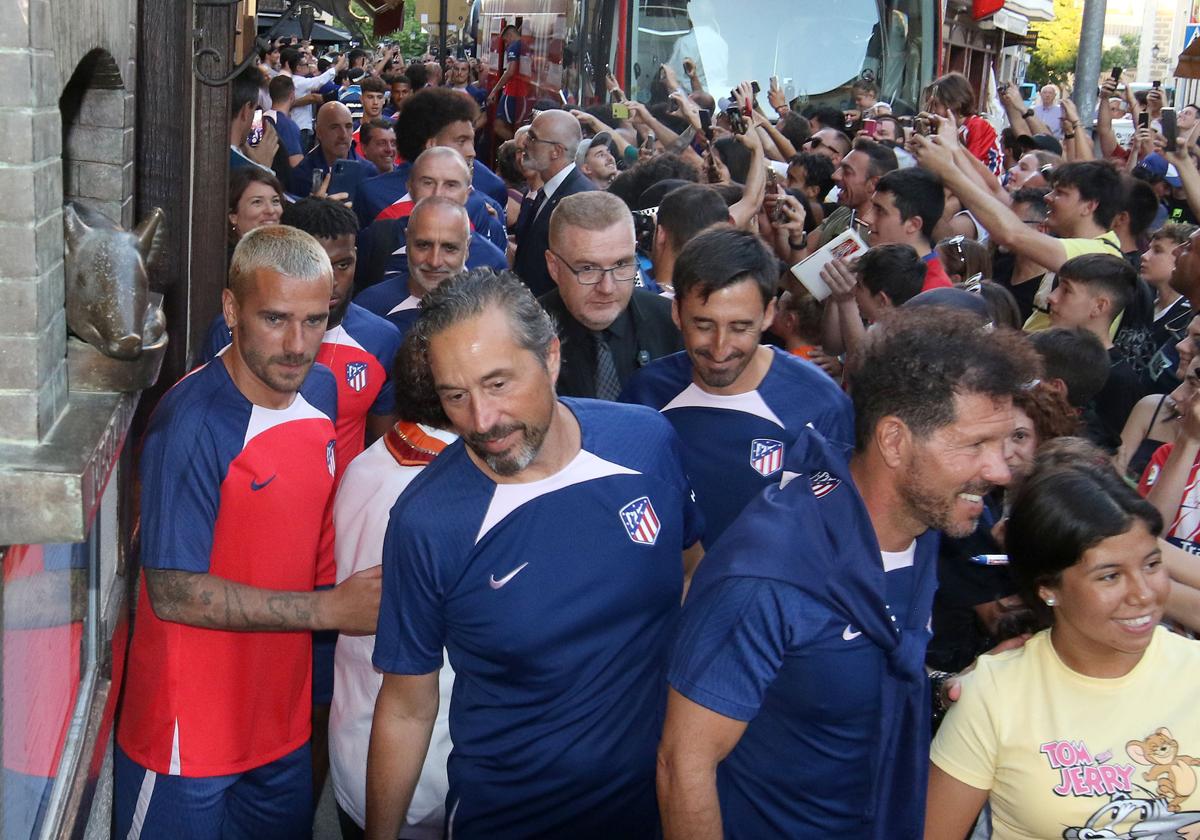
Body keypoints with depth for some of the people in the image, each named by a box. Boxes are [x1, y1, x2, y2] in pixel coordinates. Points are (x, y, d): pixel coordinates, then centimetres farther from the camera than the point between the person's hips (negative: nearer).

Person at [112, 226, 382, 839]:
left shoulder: (321, 389, 0)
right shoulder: (193, 423, -24)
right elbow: (174, 593, -23)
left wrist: (359, 591, 1)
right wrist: (330, 610, -21)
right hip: (189, 739, -7)